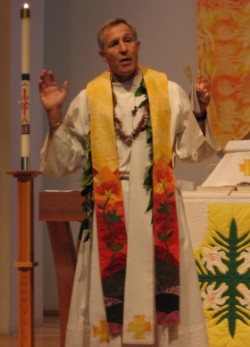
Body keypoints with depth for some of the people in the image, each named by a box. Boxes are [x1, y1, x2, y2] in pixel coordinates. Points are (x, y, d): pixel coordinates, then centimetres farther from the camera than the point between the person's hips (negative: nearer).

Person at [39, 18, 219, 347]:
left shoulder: (169, 92, 5)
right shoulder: (89, 99, 4)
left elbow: (194, 149, 7)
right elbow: (66, 160, 4)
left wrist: (201, 111, -7)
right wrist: (54, 115, -6)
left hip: (158, 209, 0)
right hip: (110, 213, 0)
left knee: (162, 291, 0)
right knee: (111, 294, 0)